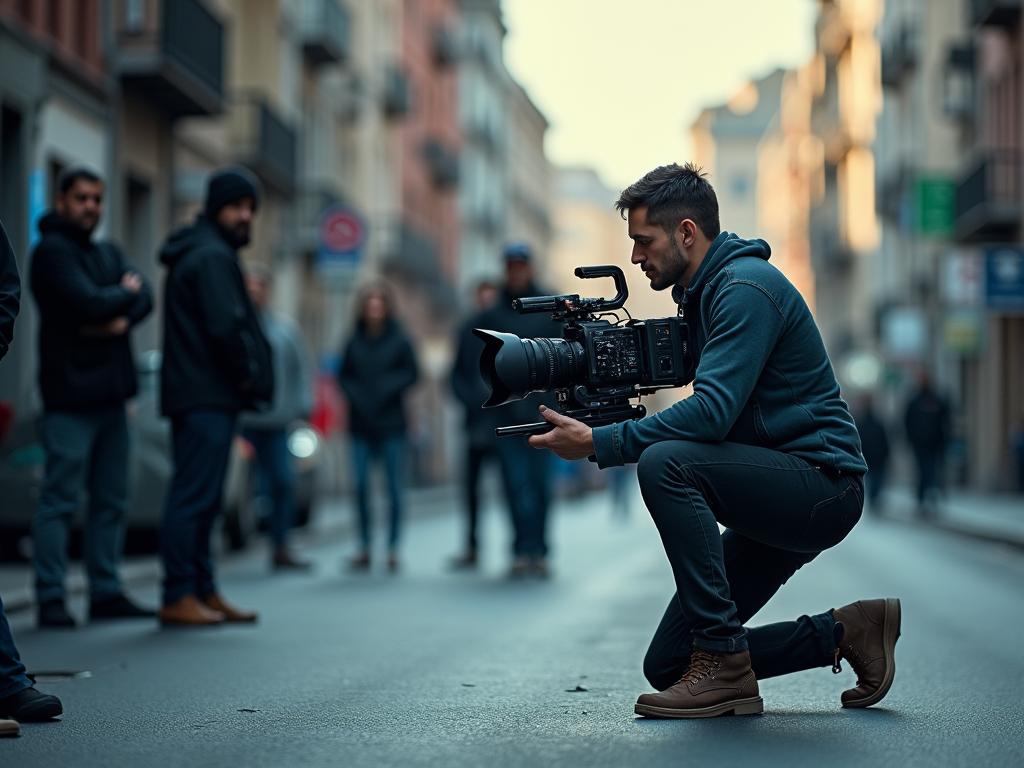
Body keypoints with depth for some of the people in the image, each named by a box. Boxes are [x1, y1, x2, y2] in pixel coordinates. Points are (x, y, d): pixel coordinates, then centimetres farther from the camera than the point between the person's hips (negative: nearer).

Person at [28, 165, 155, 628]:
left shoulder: (109, 254, 19)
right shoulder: (52, 251, -6)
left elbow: (144, 298, 6)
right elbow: (88, 304, -19)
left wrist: (122, 320, -14)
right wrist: (124, 293, -1)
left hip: (110, 394, 8)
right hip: (70, 397, -8)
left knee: (112, 500, 9)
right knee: (60, 499, -6)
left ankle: (106, 592, 15)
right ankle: (51, 598, -2)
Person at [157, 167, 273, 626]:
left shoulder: (199, 253, 22)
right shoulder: (212, 256, -11)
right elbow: (226, 325, -22)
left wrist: (242, 375, 11)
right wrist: (246, 373, -9)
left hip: (205, 396, 11)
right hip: (207, 396, -11)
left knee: (201, 498, 13)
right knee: (195, 496, -10)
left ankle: (203, 592, 19)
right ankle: (179, 597, -9)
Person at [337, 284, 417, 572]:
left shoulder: (399, 341, -2)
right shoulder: (354, 342, 4)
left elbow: (411, 373, 1)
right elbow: (344, 376, 10)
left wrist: (387, 388, -13)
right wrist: (356, 395, -7)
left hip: (391, 422, -2)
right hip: (360, 424, 2)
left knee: (394, 486, 1)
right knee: (361, 486, -1)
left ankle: (393, 547, 9)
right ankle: (364, 548, 8)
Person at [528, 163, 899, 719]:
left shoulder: (746, 287, -16)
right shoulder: (700, 293, 15)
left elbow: (712, 411, -27)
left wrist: (599, 443, -25)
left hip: (821, 483, -9)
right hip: (778, 495, 9)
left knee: (665, 462, -32)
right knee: (667, 664, 2)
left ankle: (724, 664, -24)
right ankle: (845, 631, 13)